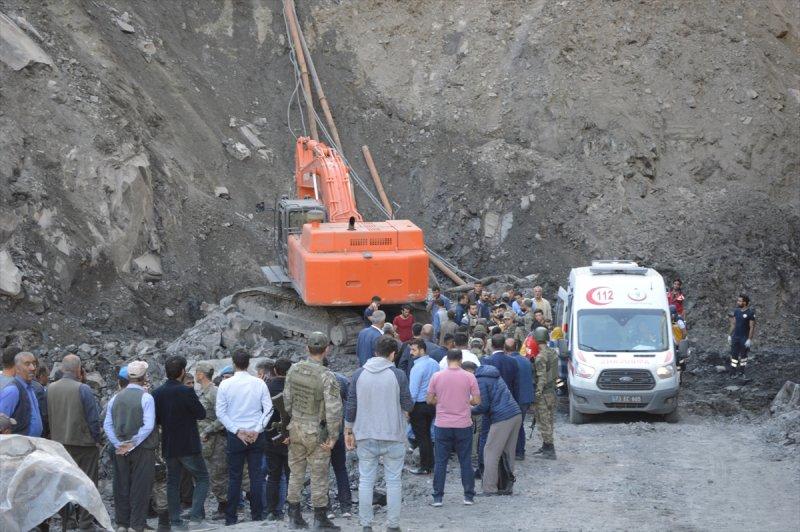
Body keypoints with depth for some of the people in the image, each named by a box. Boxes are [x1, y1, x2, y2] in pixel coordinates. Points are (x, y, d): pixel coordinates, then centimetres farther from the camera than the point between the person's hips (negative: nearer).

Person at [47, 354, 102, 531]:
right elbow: (94, 418, -12)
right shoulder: (83, 389, -14)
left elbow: (46, 417, 5)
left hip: (58, 443, 5)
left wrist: (54, 437, 14)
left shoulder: (50, 389, -1)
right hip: (83, 443, -5)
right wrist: (97, 439, 2)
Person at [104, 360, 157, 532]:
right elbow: (148, 426, -18)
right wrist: (133, 444, -11)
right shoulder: (146, 398, -11)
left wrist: (118, 444, -1)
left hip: (120, 450, 4)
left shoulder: (116, 398, 3)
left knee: (121, 487, 11)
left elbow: (107, 425, 2)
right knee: (140, 488, 1)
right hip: (142, 450, -4)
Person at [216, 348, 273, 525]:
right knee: (256, 475, 6)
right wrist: (257, 430, -4)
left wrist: (237, 431, -5)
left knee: (234, 477, 4)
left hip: (235, 436, -1)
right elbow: (268, 409, -4)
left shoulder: (225, 385, -5)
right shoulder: (259, 383, -3)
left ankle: (231, 516, 4)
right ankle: (257, 514, 7)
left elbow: (221, 412, -6)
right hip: (256, 436, 1)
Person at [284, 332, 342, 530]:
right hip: (316, 432, -5)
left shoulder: (294, 370, -5)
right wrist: (333, 437, -13)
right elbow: (334, 409, -22)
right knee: (319, 476, 6)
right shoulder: (327, 377, -21)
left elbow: (287, 400, 3)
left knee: (296, 472, 15)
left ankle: (294, 514, 21)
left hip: (296, 427, 5)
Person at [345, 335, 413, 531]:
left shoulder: (359, 374, 0)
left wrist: (348, 431, 12)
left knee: (366, 480, 7)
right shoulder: (398, 375, -8)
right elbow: (408, 406, -3)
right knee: (393, 481, 5)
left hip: (365, 436, 2)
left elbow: (351, 406, 3)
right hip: (393, 435, -2)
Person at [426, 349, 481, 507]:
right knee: (466, 461, 10)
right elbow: (477, 400, -3)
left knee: (440, 462, 6)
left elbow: (429, 400, 1)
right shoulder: (469, 377, -5)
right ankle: (469, 496, 13)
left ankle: (437, 497, 6)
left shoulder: (437, 376, -4)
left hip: (442, 426, 0)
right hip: (464, 426, 0)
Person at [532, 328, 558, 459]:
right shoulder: (553, 352, 8)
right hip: (552, 391, 9)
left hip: (544, 393, -9)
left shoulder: (540, 357, -19)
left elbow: (541, 377, -23)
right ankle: (546, 447, 26)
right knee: (548, 421, 17)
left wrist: (537, 394, -21)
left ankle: (549, 450, -4)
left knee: (544, 422, -4)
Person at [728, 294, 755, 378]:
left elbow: (752, 327, -12)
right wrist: (729, 335, 8)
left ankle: (741, 372, 18)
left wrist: (749, 339, -16)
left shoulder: (750, 313, -12)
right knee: (734, 355, 2)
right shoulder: (736, 311, 5)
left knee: (743, 356, 7)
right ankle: (733, 373, 3)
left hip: (744, 338, -5)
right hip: (735, 337, 5)